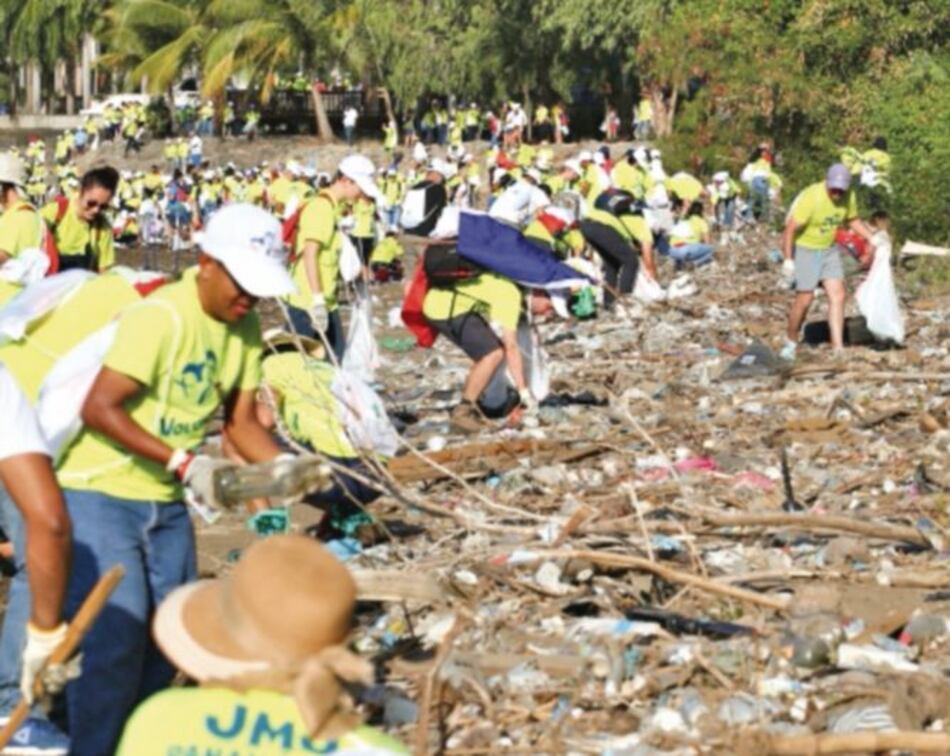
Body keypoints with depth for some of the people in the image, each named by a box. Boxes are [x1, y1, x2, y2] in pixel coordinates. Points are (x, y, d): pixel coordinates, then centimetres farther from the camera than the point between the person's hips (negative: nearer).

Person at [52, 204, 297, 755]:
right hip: (101, 495, -8)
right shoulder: (160, 316, -25)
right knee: (115, 635, -13)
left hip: (167, 502, 8)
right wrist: (184, 462, -32)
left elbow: (241, 421, 6)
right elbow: (100, 409, -28)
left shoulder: (244, 328, 0)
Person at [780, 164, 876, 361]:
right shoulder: (811, 197, -27)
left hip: (829, 250, 6)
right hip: (805, 249, -6)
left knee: (837, 296, -5)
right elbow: (790, 228, -24)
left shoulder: (849, 197, -7)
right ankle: (791, 342, 16)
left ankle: (838, 348, -6)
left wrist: (872, 237, 2)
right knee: (805, 298, -6)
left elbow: (853, 220, 14)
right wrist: (788, 259, -27)